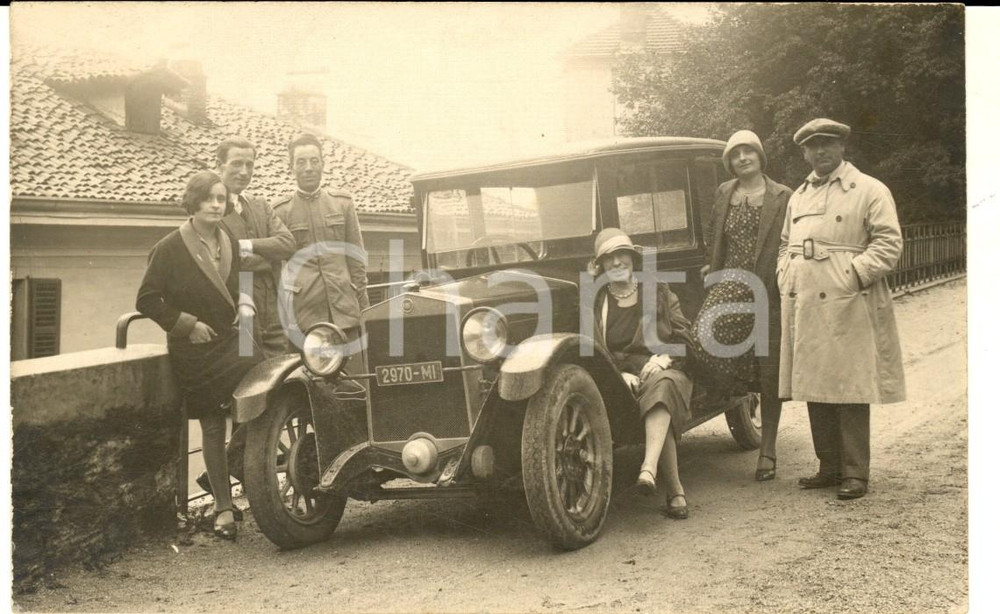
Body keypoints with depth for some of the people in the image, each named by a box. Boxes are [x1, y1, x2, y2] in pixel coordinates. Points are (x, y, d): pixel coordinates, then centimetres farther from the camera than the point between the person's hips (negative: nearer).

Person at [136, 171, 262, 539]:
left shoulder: (229, 245, 8)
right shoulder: (170, 249, -9)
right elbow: (147, 300, -9)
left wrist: (245, 305, 4)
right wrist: (187, 323, -13)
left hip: (232, 343, 4)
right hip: (195, 352, -4)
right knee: (212, 426, 3)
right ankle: (224, 508, 15)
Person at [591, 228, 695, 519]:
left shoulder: (659, 293, 14)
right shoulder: (595, 302, 10)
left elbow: (684, 337, 9)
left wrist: (665, 358, -11)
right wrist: (619, 374, -14)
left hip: (665, 371, 1)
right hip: (619, 378, -1)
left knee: (661, 385, -38)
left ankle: (649, 469, -53)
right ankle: (675, 491, -35)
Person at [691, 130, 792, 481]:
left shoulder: (782, 197, 0)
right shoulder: (724, 194, 12)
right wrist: (713, 287, 15)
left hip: (768, 293, -3)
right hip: (732, 287, 3)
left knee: (770, 374, 3)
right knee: (703, 340, -24)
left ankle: (767, 449, 17)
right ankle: (743, 382, 8)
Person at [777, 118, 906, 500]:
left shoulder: (869, 191, 2)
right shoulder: (798, 197, 21)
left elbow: (889, 243, -6)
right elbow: (785, 245, 27)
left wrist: (854, 275, -15)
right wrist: (786, 280, 11)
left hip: (848, 308, -6)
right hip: (803, 309, 6)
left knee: (850, 389, -5)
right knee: (814, 389, 8)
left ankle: (855, 473, 3)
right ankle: (829, 467, 19)